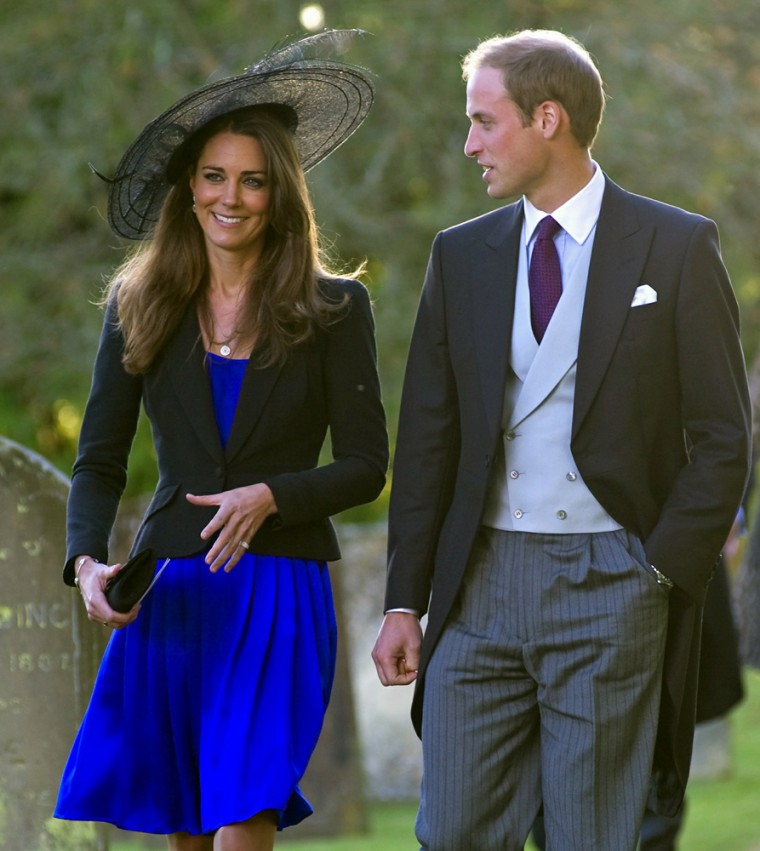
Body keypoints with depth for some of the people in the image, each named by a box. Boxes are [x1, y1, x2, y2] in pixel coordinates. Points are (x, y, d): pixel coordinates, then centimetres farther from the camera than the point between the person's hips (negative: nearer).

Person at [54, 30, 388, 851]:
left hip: (278, 591, -3)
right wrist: (87, 562, -9)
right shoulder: (139, 306, 8)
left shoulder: (332, 310, 1)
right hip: (167, 589, 3)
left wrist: (271, 496, -17)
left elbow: (365, 467, 1)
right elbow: (99, 460, 8)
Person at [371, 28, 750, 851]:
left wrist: (659, 576, -9)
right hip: (481, 581, 4)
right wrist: (404, 601, 5)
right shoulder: (460, 255, 10)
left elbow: (722, 437, -1)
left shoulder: (676, 247, -1)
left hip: (607, 585, -3)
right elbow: (427, 439, 11)